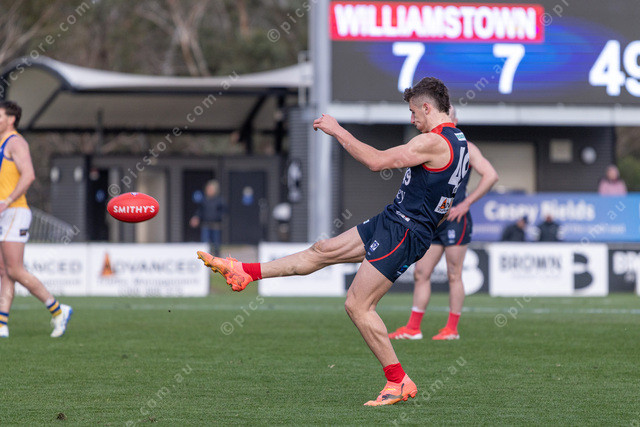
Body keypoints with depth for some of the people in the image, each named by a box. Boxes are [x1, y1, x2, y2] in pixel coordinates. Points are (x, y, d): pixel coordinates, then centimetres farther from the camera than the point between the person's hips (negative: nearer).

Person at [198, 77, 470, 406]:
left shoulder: (434, 142, -20)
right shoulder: (456, 140, 11)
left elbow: (376, 161, -24)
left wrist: (337, 131, -16)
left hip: (402, 231, -10)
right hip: (391, 222, 10)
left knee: (357, 305, -10)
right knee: (322, 251, 15)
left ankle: (399, 382, -4)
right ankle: (246, 272, 24)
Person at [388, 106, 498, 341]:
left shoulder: (464, 148, -6)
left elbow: (491, 175, -13)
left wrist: (466, 203, -16)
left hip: (455, 221, -7)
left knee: (453, 275, -3)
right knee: (420, 273, 4)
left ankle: (452, 329, 3)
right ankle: (413, 328, 7)